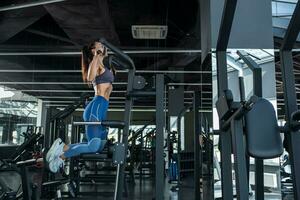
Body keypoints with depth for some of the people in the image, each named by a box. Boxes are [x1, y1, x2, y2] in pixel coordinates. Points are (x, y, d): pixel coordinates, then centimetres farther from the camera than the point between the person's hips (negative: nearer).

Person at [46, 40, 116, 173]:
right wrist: (97, 55, -17)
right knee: (94, 146, -12)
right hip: (97, 107, -10)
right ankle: (61, 156, 1)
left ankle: (63, 147, 13)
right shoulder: (96, 62, -2)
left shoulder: (102, 65, 24)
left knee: (99, 146, 11)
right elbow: (90, 78, -23)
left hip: (101, 109, 10)